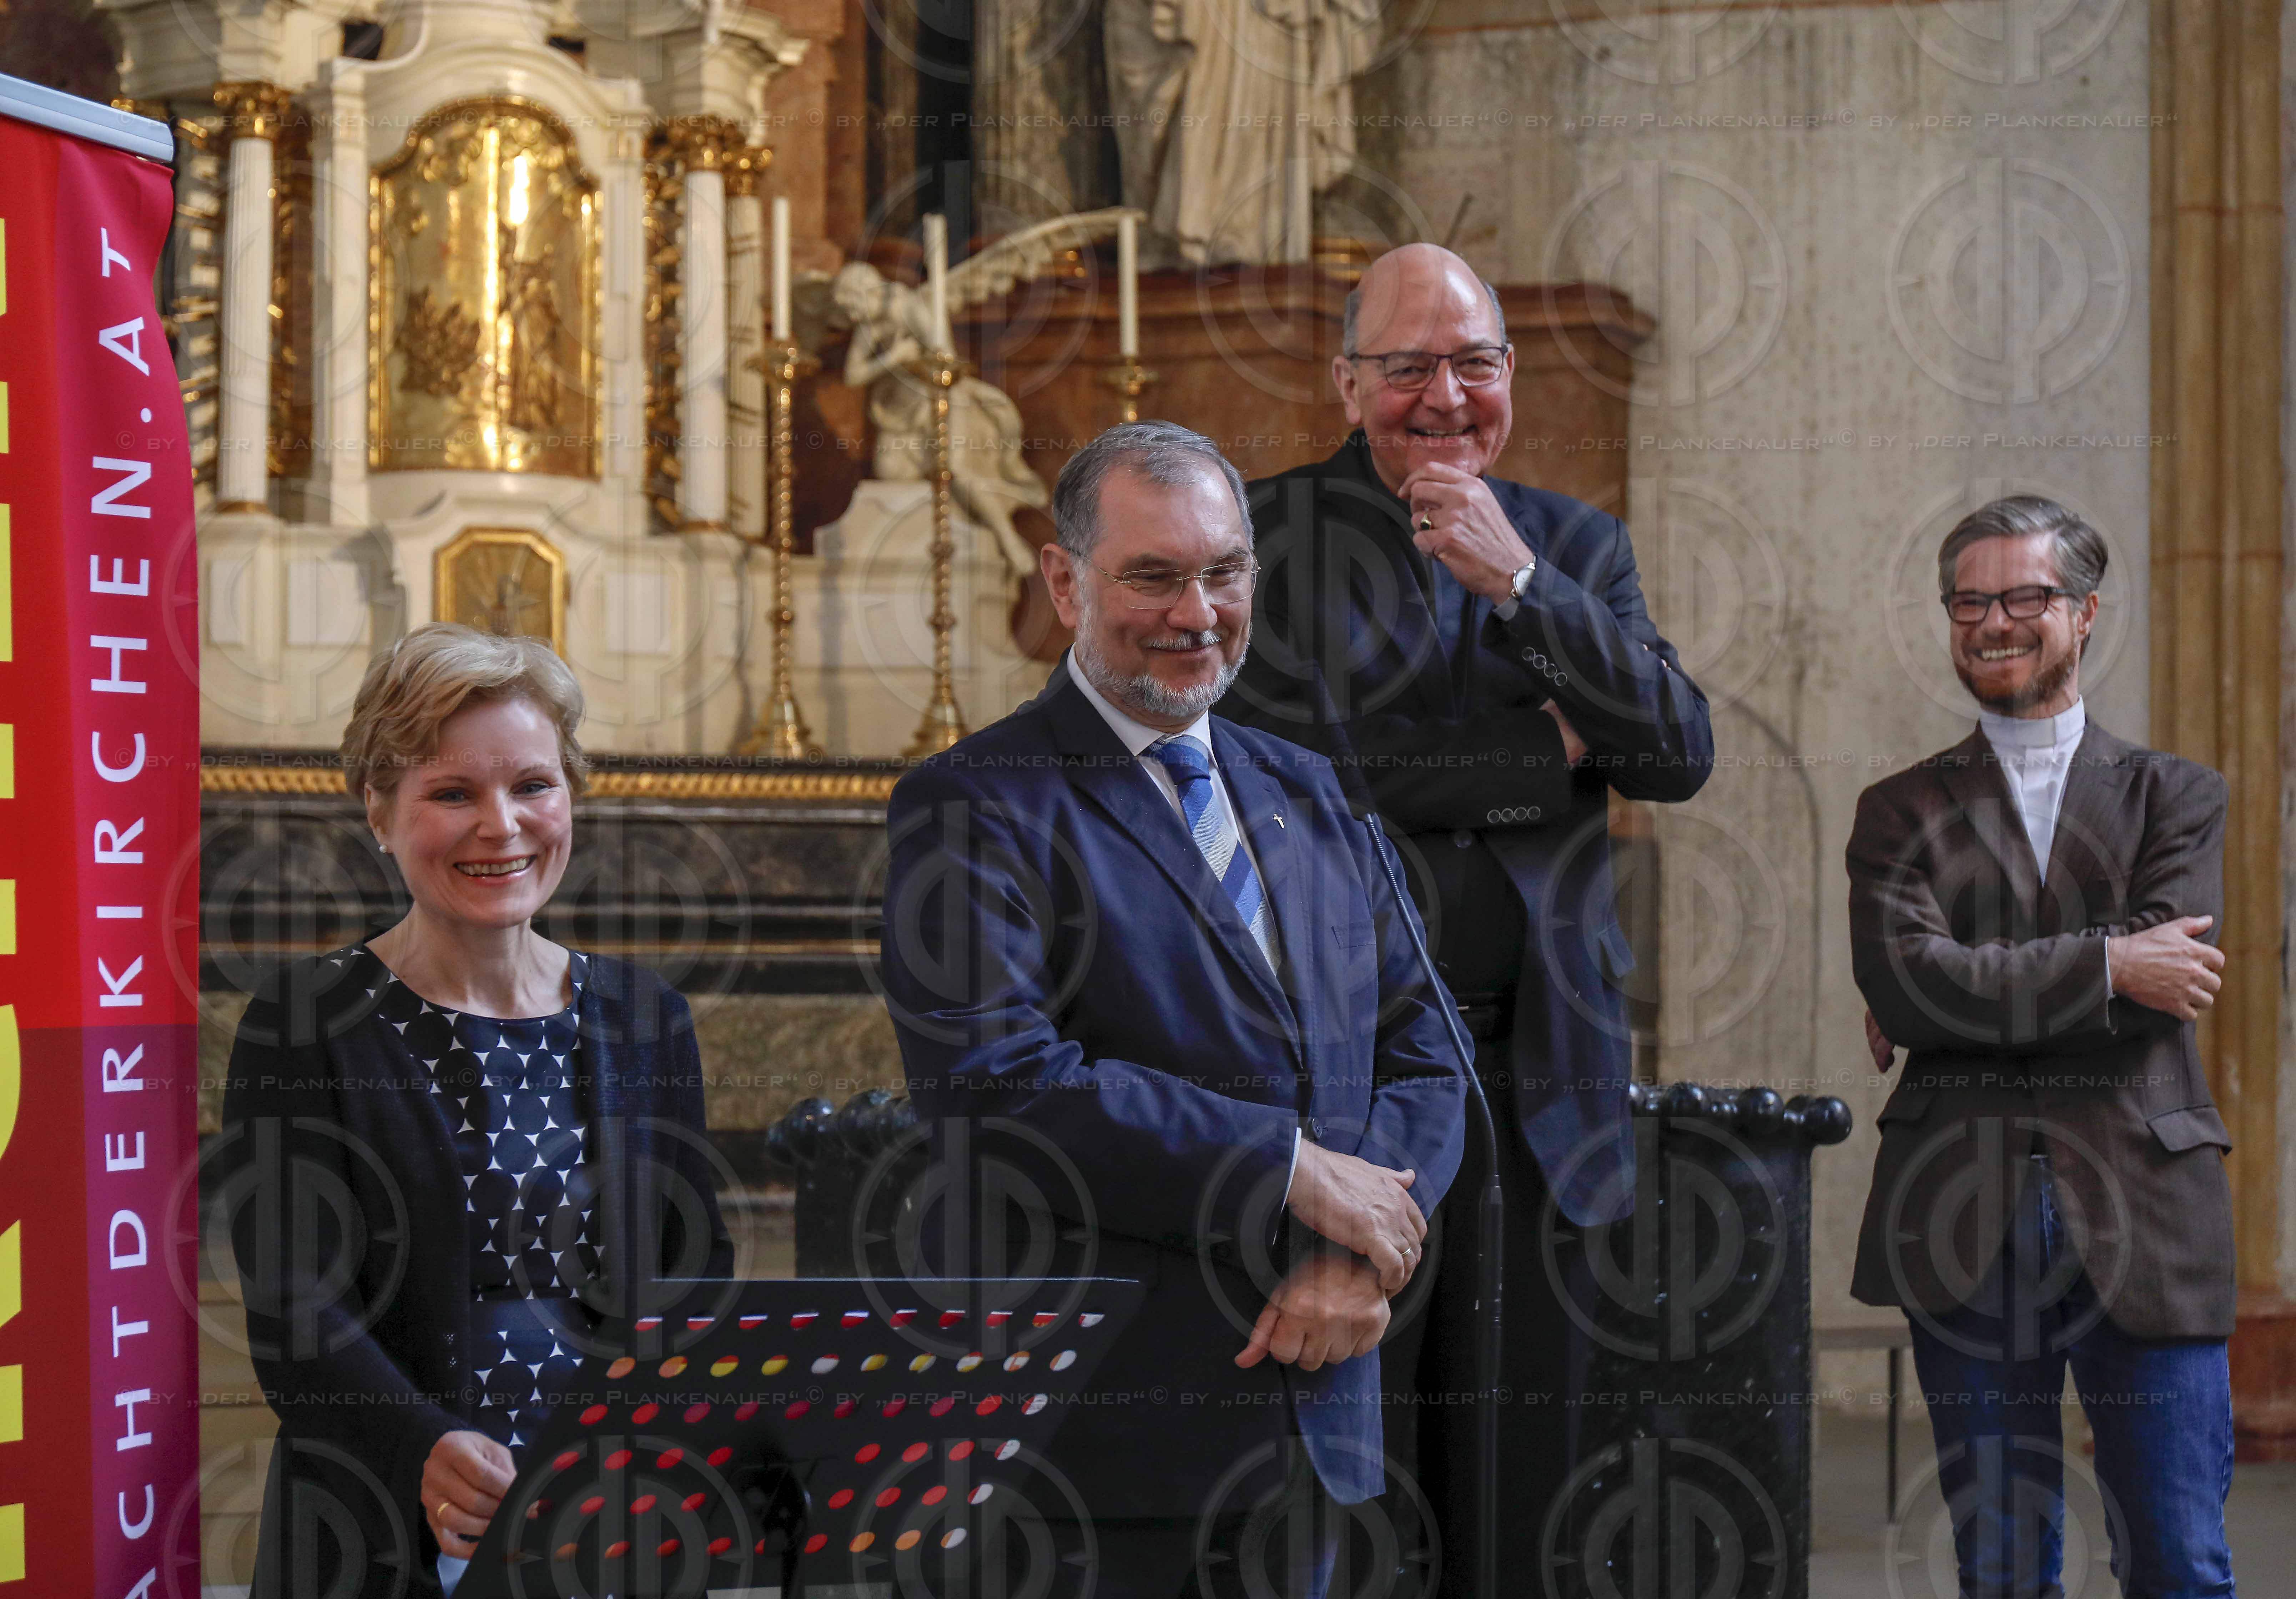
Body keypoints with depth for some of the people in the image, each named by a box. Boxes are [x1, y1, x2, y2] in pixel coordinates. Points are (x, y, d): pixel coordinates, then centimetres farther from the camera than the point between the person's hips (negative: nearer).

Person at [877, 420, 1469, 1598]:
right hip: (1095, 1435, -6)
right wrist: (1292, 1170, -17)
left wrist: (1361, 1257, -7)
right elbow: (997, 1084, -19)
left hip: (1311, 1416, 6)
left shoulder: (1311, 796, 16)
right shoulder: (974, 807, -6)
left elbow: (1423, 1059, 13)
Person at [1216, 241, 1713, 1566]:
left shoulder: (1578, 546, 14)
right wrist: (1541, 754, -4)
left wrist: (1520, 584, -9)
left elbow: (1680, 757, 2)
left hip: (1533, 1071, 4)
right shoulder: (1270, 535, 1)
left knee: (1521, 1467, 5)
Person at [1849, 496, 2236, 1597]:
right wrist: (2104, 967, -10)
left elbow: (2164, 981, -5)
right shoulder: (1901, 812, 12)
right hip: (1965, 1227, 0)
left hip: (2143, 1216, 0)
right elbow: (1901, 978, -7)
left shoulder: (2177, 797, 12)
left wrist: (1971, 999, -5)